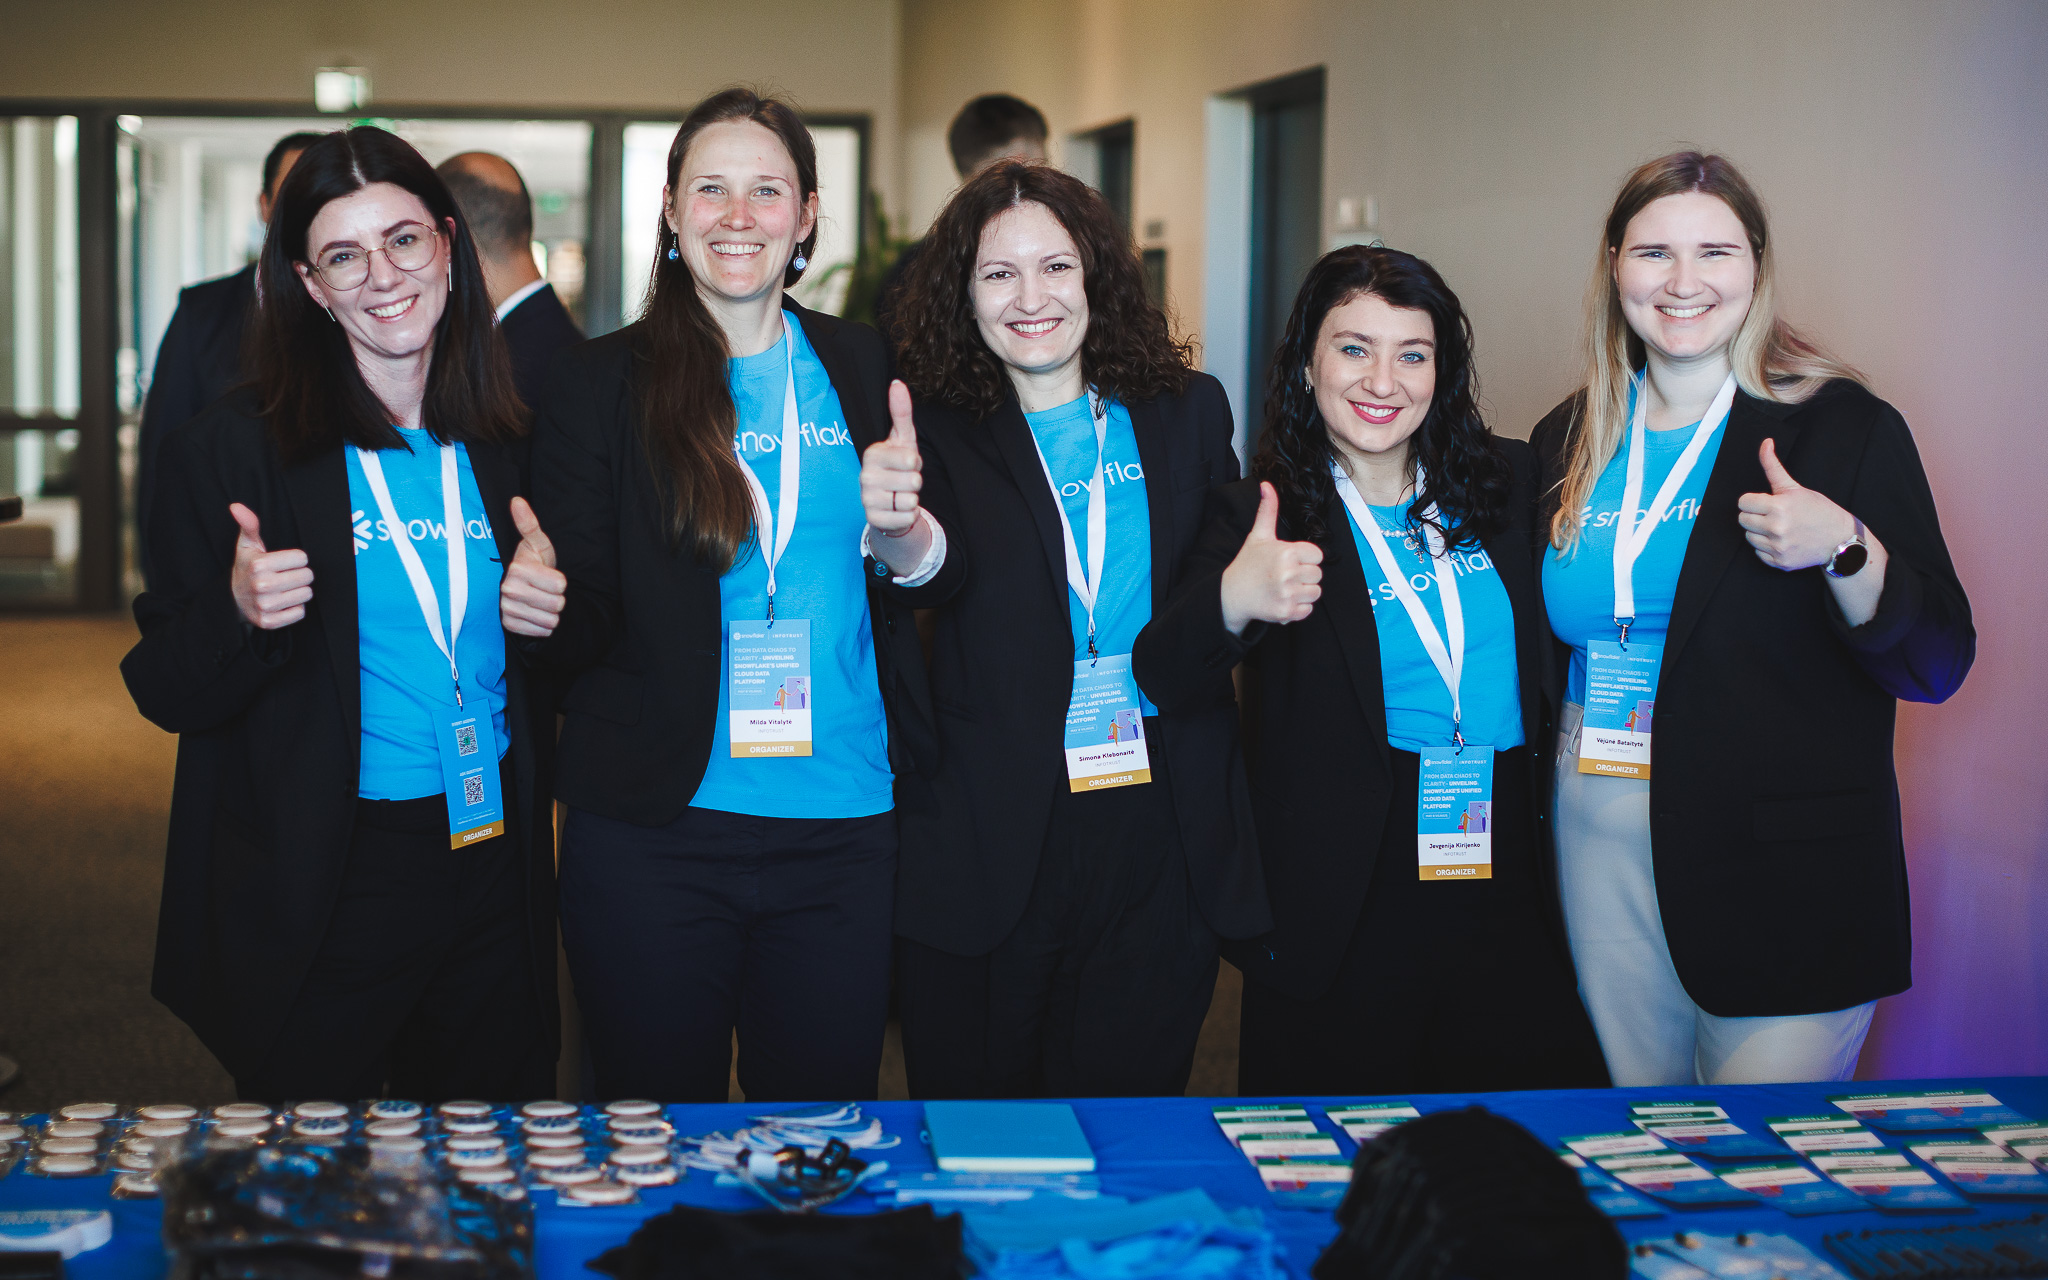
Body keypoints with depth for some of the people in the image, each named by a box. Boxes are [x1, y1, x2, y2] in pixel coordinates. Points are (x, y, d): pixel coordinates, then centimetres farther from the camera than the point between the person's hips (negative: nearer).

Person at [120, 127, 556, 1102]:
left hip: (495, 879, 4)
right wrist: (238, 616, -24)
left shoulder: (504, 448, 6)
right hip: (318, 895, -3)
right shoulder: (232, 449, -6)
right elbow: (166, 693, -6)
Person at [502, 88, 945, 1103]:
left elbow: (942, 584, 8)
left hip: (844, 828, 2)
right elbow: (584, 626, 0)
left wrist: (905, 535, -14)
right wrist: (540, 608, -22)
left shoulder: (869, 372, 8)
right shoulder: (600, 384, 2)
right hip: (652, 832, -2)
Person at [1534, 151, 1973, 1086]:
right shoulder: (1568, 444, 8)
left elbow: (1936, 666, -8)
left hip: (1787, 867, -4)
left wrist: (1845, 550, -24)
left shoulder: (1845, 427, -4)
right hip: (1600, 834, 4)